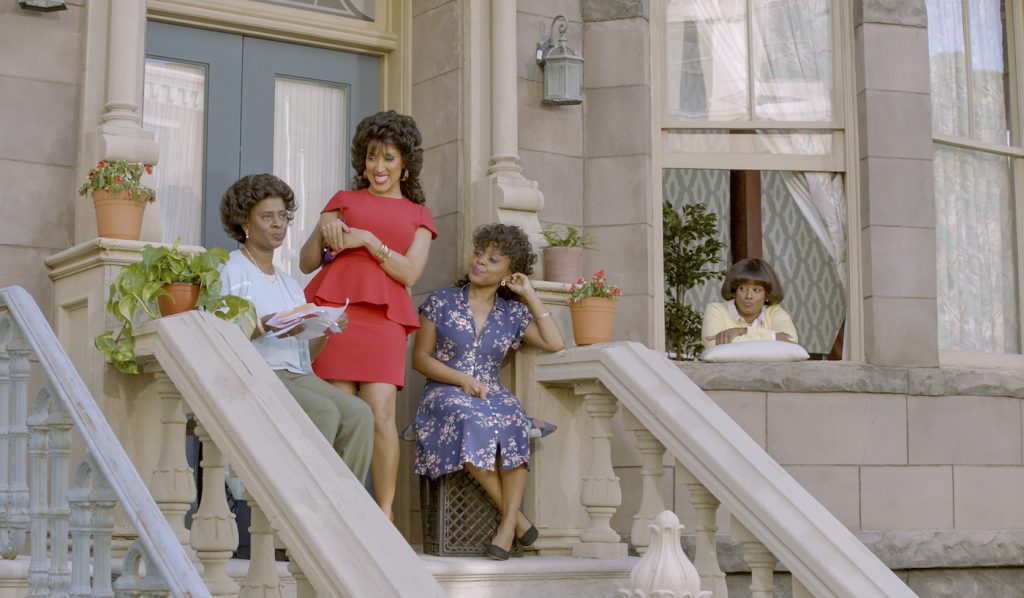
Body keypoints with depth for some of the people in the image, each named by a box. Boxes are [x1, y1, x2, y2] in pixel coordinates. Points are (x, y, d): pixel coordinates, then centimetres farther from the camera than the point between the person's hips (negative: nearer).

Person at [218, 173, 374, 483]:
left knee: (359, 414, -22)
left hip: (297, 376, 6)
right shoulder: (228, 271, 6)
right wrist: (265, 326, -19)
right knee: (324, 411, -31)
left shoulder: (290, 285, 27)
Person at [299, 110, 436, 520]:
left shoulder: (419, 216, 22)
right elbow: (306, 263, 17)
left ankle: (385, 516, -11)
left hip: (384, 317, 0)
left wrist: (369, 240, -5)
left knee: (381, 416, -13)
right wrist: (323, 231, -2)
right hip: (335, 309, 0)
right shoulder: (343, 201, 23)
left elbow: (409, 273, 7)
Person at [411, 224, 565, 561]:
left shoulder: (513, 314, 12)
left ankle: (509, 521, -31)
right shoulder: (440, 302, 7)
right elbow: (420, 358, 5)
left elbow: (554, 343, 0)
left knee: (513, 421, -35)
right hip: (444, 392, -2)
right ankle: (517, 519, -27)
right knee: (472, 422, -38)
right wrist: (462, 379, -11)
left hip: (491, 393, 2)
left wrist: (530, 295, 5)